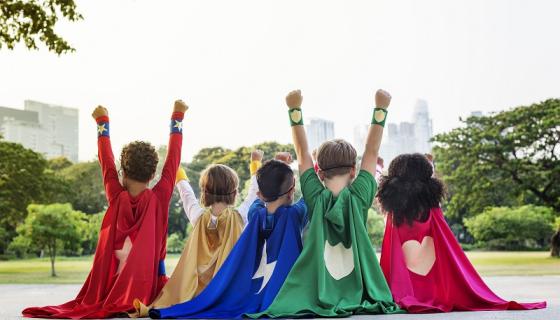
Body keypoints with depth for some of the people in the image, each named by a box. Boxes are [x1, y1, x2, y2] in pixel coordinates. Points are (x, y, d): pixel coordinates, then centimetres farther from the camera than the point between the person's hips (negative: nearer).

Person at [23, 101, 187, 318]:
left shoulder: (116, 198, -5)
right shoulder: (159, 199, -9)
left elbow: (106, 161, 8)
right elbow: (173, 158, 0)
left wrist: (103, 122, 21)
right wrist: (177, 118, 11)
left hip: (115, 279, 4)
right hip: (150, 280, -3)